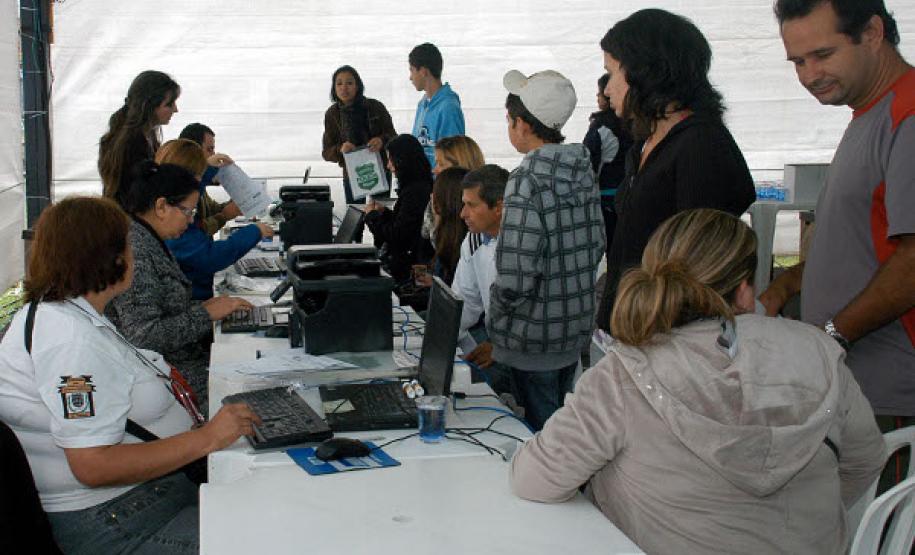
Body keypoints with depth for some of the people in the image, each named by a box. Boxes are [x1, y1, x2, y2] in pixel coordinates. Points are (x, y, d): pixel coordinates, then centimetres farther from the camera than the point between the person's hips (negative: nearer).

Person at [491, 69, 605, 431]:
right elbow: (596, 247, 10)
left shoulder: (528, 181, -22)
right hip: (576, 327, 8)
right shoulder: (583, 170, 2)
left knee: (539, 431, 6)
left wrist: (496, 316, -8)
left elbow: (515, 275, -25)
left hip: (534, 337, -8)